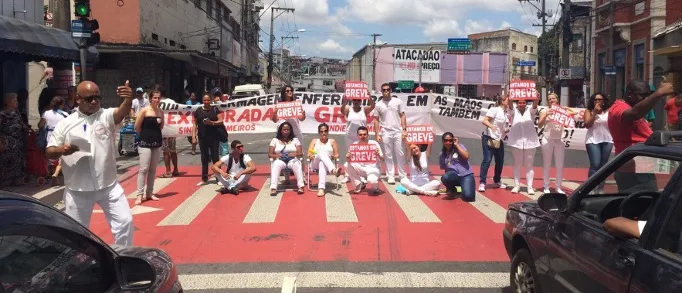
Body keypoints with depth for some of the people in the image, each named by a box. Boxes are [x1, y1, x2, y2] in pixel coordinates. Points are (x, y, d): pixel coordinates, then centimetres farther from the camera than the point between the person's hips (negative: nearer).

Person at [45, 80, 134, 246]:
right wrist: (60, 150, -20)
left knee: (125, 221, -1)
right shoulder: (65, 123, 0)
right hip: (77, 190, 1)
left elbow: (123, 112, -25)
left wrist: (128, 99, -48)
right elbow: (49, 152, 4)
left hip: (108, 186, -1)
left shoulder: (107, 116, -2)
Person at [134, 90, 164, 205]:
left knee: (153, 169, 10)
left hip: (157, 142, 6)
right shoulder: (144, 110, -9)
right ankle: (140, 195, -5)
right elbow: (137, 127, -6)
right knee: (144, 169, -9)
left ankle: (150, 193, 18)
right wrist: (146, 134, 6)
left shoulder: (161, 111, 8)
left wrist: (155, 134, 5)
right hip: (145, 143, -6)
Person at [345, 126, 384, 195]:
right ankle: (359, 185, 0)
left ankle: (375, 187, 5)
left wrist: (378, 155, -34)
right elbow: (349, 159, -6)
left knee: (371, 181, -37)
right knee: (347, 165, -22)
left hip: (372, 168, -4)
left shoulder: (374, 143, -12)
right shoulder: (355, 144, -5)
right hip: (360, 168, 4)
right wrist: (348, 157, -30)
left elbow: (382, 159, -11)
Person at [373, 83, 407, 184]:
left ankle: (402, 175, 13)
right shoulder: (378, 104, 3)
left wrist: (404, 130, -4)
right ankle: (390, 176, 10)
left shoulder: (397, 101, 4)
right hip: (386, 133, 0)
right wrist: (377, 134, -1)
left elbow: (402, 116, 5)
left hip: (398, 132, 0)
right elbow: (376, 120, 5)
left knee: (400, 154, 4)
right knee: (388, 155, 4)